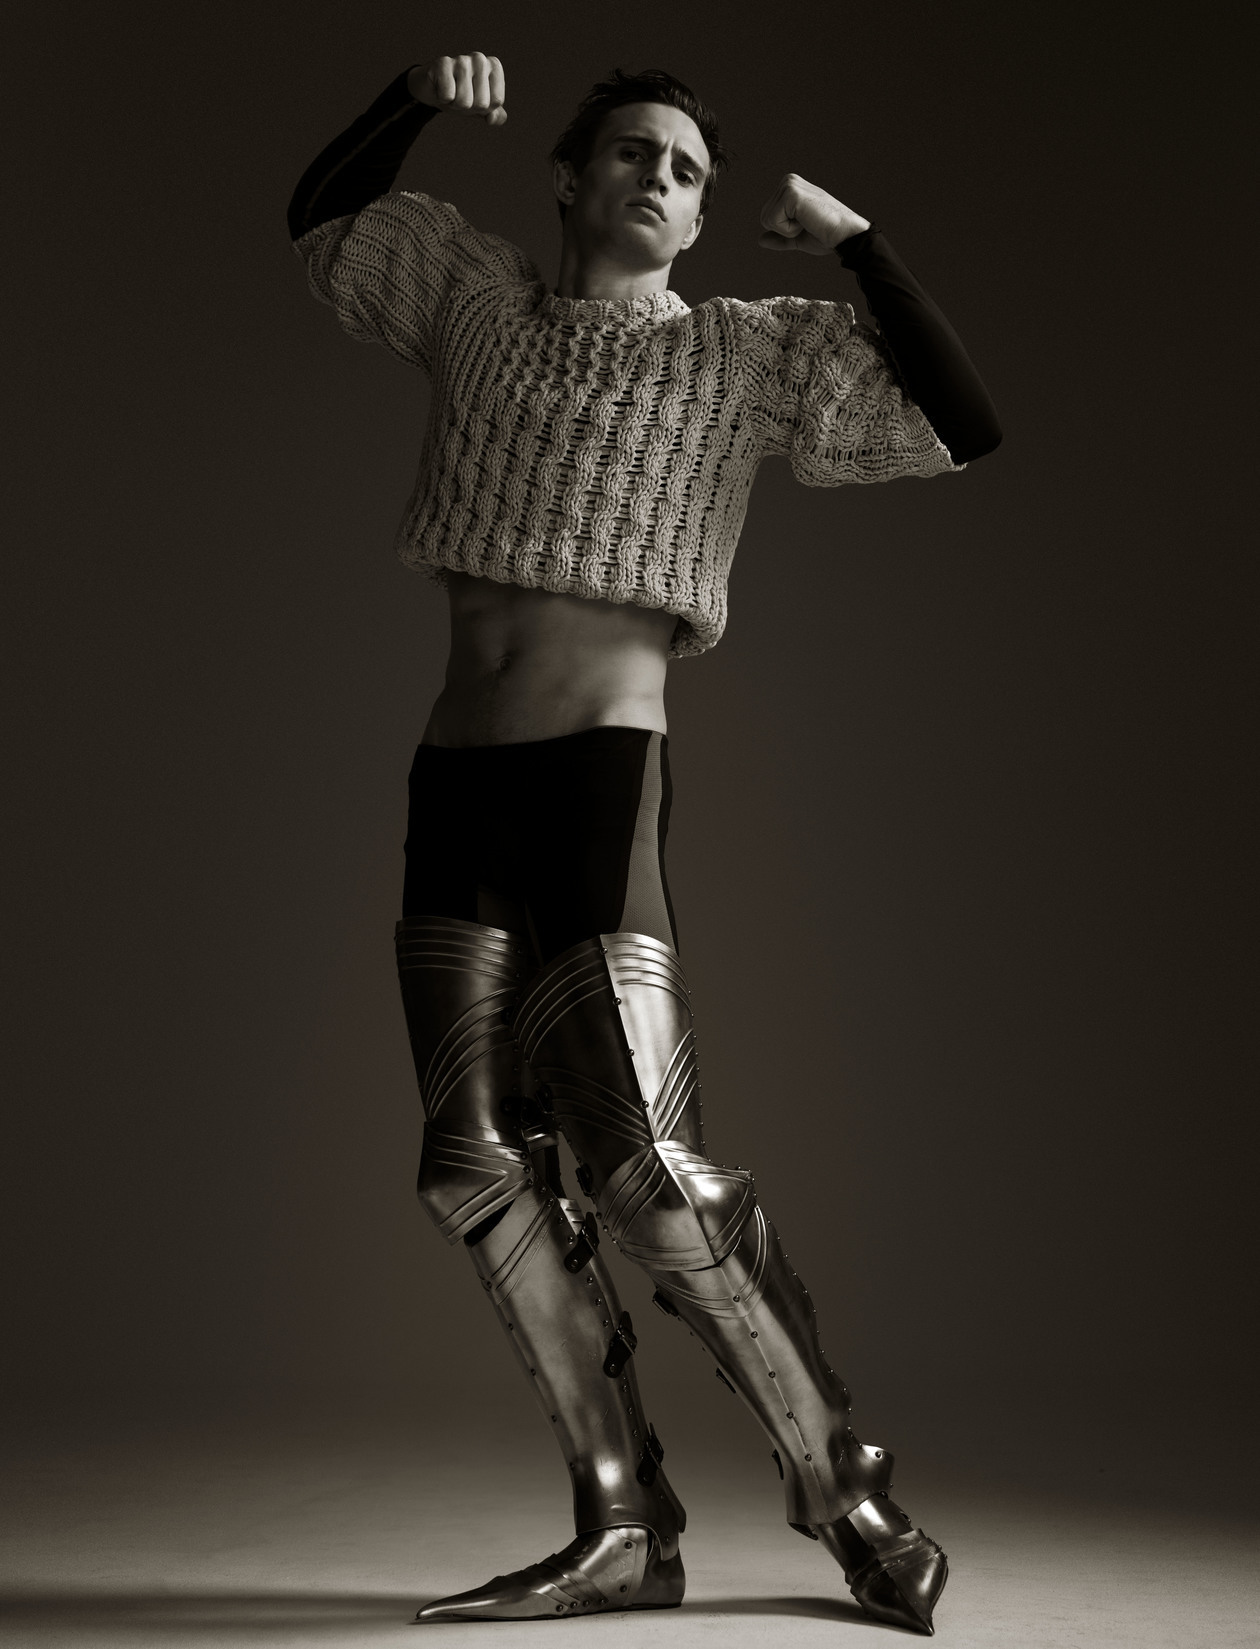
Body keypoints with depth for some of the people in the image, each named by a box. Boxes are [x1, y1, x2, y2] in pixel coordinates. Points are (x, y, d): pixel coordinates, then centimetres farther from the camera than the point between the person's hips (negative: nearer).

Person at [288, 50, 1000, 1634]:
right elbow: (319, 214, 31)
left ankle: (843, 1487, 4)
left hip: (605, 772, -5)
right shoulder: (475, 293, 17)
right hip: (455, 778, 5)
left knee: (645, 1167, -13)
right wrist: (414, 96, 13)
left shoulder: (749, 353, 6)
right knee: (477, 1159, 0)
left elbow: (963, 426, -2)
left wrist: (852, 239, -5)